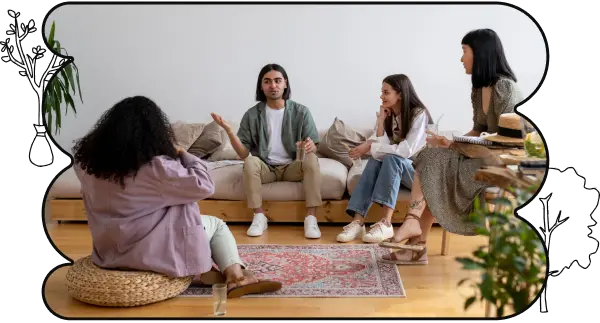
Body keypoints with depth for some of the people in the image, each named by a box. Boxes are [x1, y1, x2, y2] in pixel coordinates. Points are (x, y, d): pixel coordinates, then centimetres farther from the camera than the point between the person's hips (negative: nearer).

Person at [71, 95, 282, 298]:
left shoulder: (87, 160, -4)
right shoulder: (155, 166, -24)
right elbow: (205, 185, -18)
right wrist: (181, 153, -4)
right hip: (149, 251, -7)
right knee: (216, 224, 16)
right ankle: (235, 276, 8)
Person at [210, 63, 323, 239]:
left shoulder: (301, 111, -5)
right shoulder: (252, 115, -4)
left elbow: (313, 148, -4)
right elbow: (244, 154, -8)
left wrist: (310, 146, -30)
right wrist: (229, 131, -24)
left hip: (292, 167, 0)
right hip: (266, 167, 0)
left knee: (312, 159, -31)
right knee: (250, 162, -32)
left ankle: (311, 218, -27)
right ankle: (259, 217, -20)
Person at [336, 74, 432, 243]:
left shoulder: (419, 114, -15)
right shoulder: (387, 114, 4)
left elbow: (406, 151, -26)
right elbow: (381, 147, -7)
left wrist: (371, 147, -24)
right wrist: (381, 121, -15)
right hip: (394, 168, 5)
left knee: (391, 159, -34)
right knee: (375, 161, -26)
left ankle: (385, 223, -38)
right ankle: (358, 221, -36)